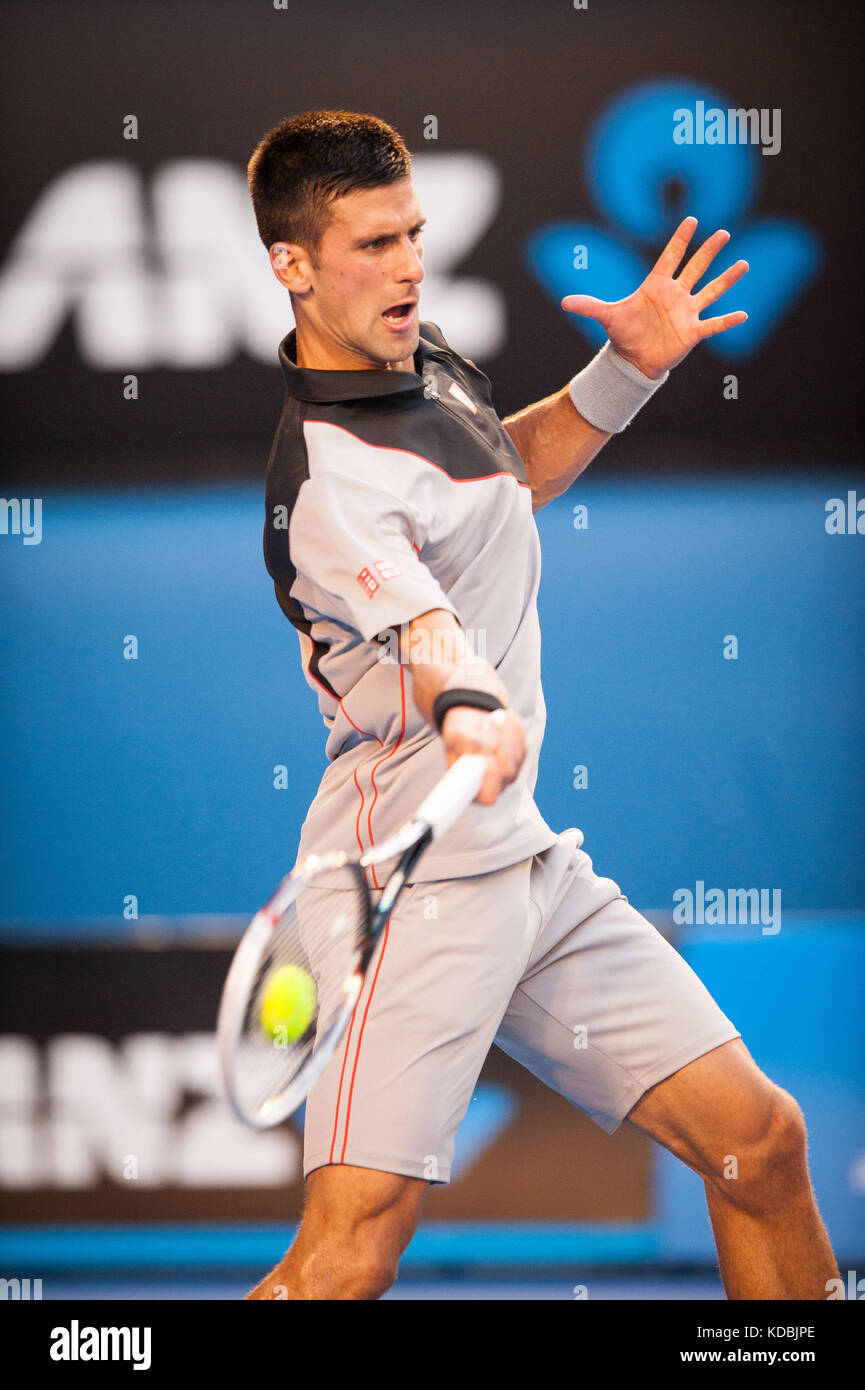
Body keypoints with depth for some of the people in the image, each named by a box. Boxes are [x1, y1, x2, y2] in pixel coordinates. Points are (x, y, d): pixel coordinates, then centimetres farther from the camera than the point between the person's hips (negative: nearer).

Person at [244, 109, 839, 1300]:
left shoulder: (425, 358, 11)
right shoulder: (327, 475, -18)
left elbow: (511, 469, 33)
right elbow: (426, 630, -37)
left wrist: (628, 370, 17)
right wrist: (469, 713, -58)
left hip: (525, 863, 9)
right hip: (415, 875, -9)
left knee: (758, 1139, 6)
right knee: (357, 1247, -22)